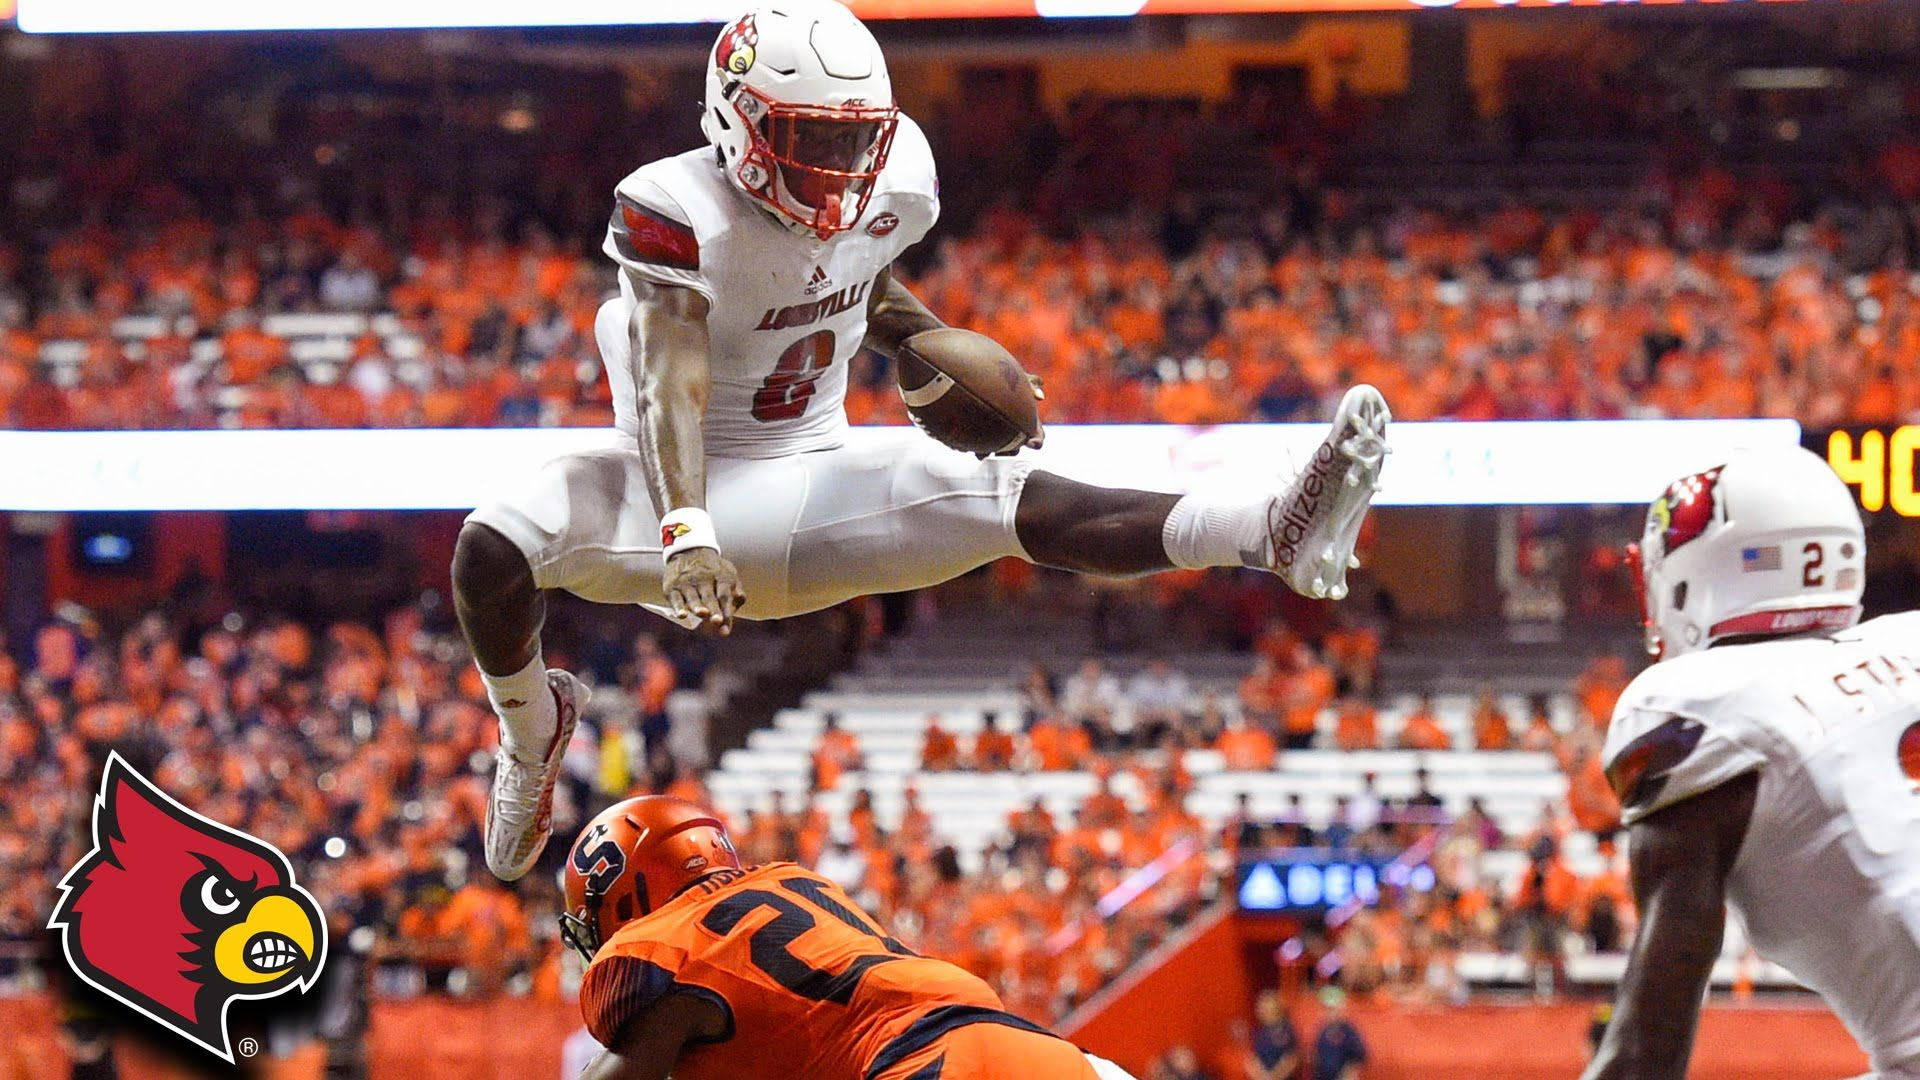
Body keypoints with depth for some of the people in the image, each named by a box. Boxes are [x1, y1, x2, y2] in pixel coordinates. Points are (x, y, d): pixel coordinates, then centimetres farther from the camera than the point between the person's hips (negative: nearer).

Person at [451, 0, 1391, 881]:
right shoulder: (677, 211, -22)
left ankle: (1275, 533, -40)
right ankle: (531, 724, 0)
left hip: (813, 490, 3)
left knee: (1019, 501, -21)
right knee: (495, 550, -32)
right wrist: (683, 534, -47)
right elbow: (671, 384, -32)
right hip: (688, 490, -3)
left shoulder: (891, 187, -4)